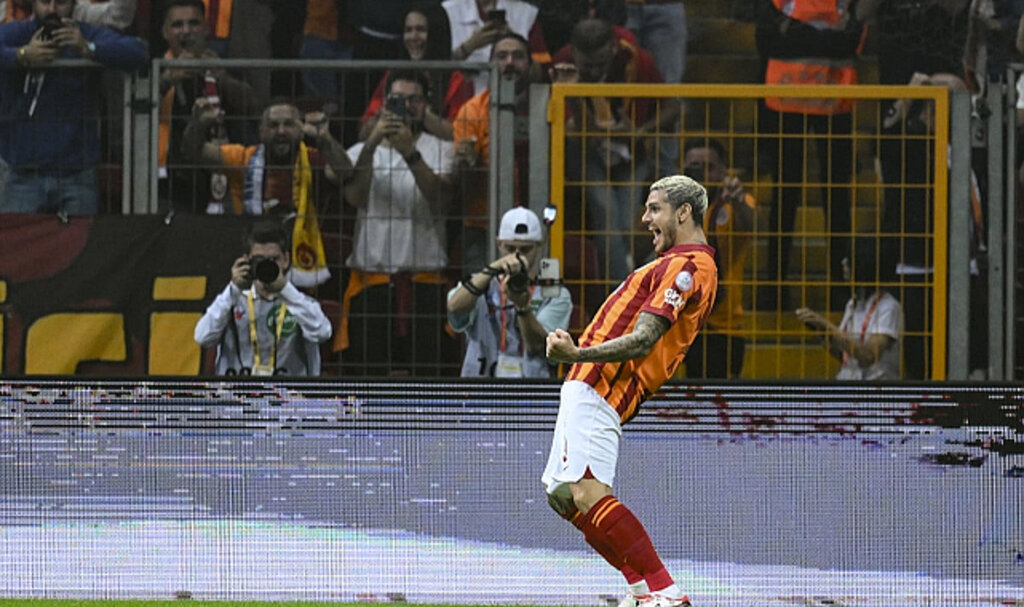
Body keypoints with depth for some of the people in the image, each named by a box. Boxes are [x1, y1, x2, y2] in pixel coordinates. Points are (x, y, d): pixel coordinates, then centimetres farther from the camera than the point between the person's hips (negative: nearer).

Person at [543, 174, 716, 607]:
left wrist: (578, 355, -32)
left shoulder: (686, 266, -12)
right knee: (562, 494, 13)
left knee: (587, 493, -24)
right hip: (591, 387, 11)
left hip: (598, 389, -11)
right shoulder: (685, 263, 22)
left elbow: (642, 341, -22)